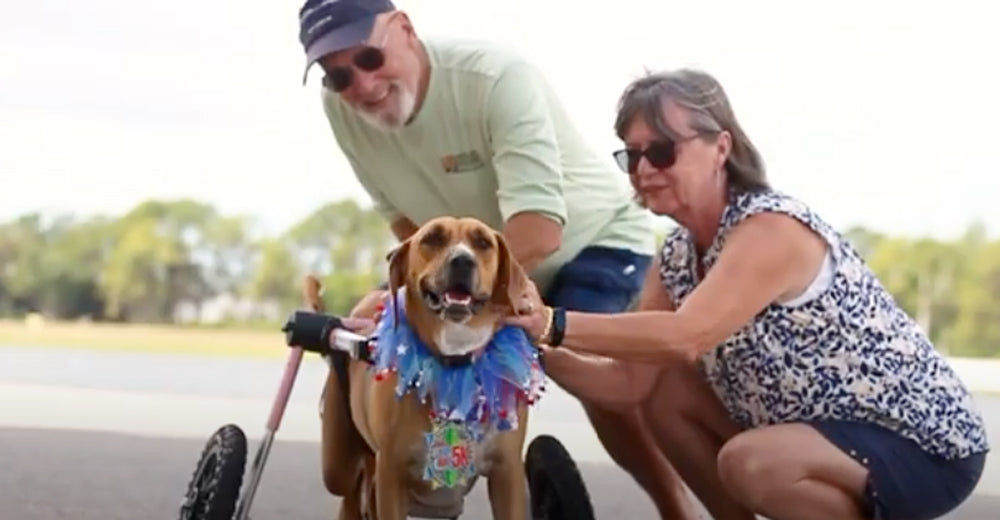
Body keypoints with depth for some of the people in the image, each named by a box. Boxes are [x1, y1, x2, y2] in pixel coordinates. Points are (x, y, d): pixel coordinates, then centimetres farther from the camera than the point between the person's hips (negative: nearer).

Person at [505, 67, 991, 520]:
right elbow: (632, 382, -2)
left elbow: (684, 337, -37)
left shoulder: (773, 227, -24)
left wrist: (553, 324, -35)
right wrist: (541, 346, -18)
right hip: (824, 426, 8)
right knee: (668, 393, -1)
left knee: (750, 463, -31)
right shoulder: (678, 254, 2)